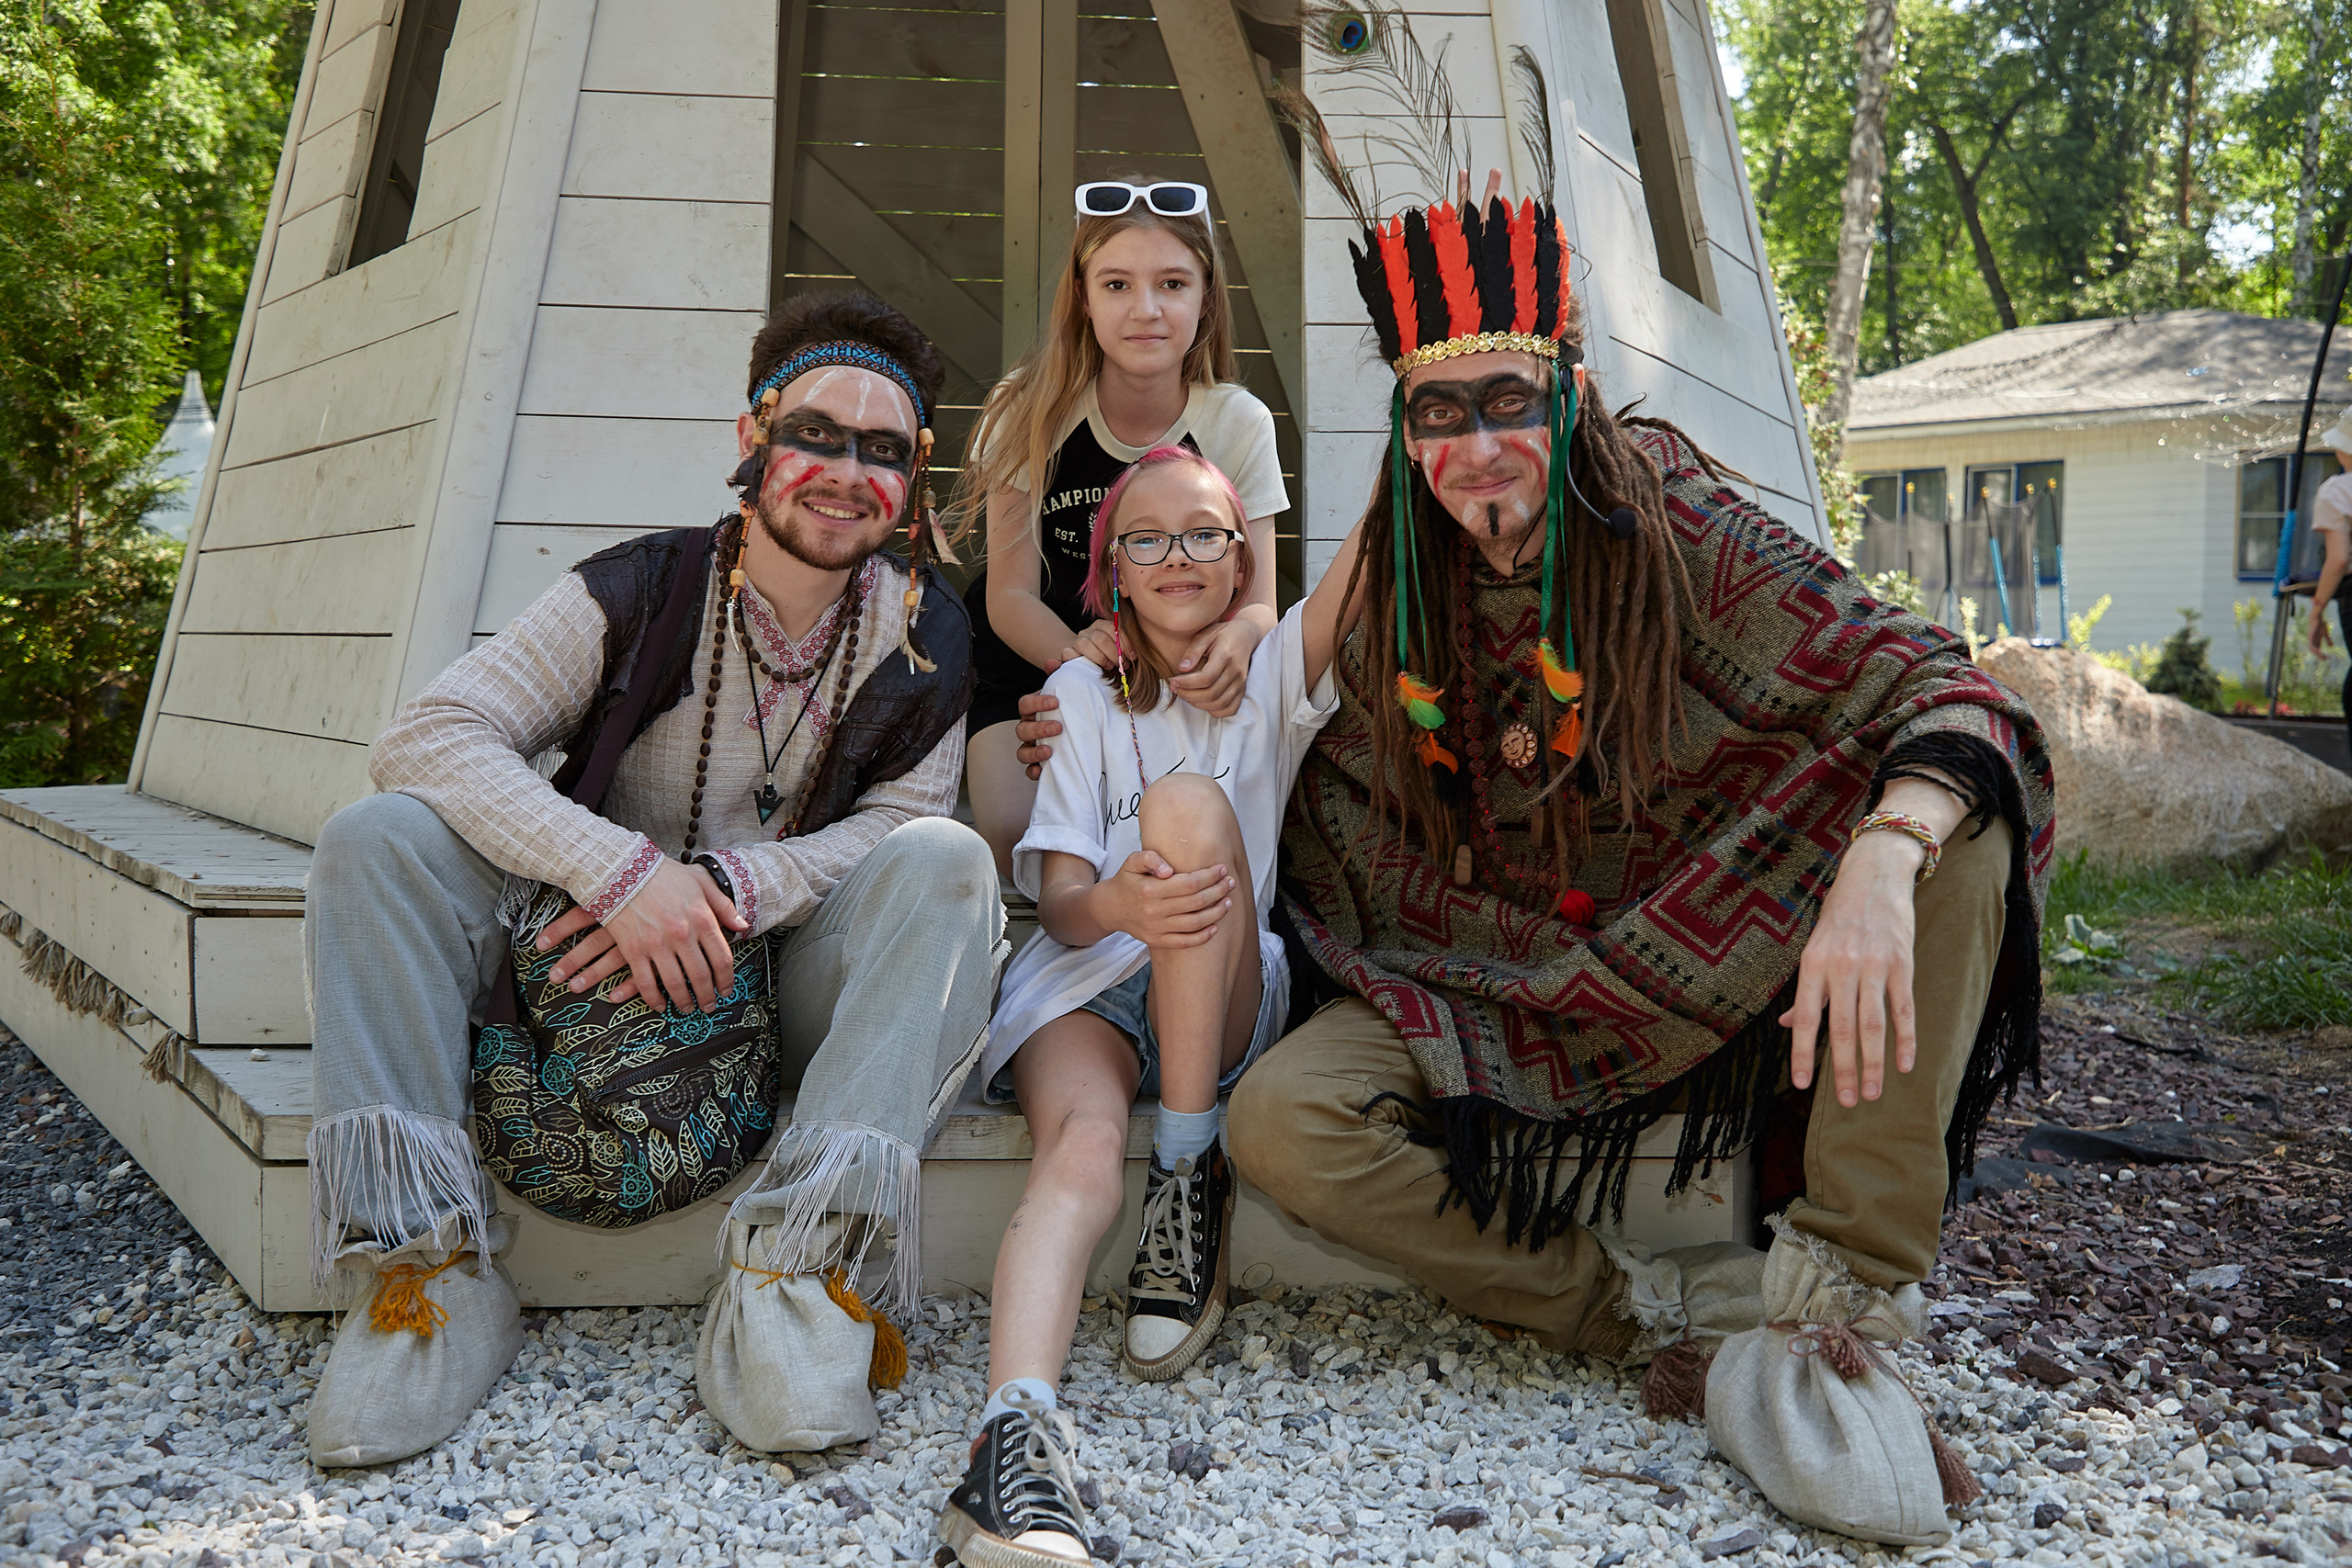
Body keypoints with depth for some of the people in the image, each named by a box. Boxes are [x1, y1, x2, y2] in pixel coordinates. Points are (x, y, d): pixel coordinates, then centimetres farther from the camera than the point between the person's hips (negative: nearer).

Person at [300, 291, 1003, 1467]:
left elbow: (897, 821, -8)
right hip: (597, 974, 0)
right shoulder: (638, 594, -6)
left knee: (945, 861, -26)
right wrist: (625, 870, -30)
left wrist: (726, 885, -27)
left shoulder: (923, 634, 0)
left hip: (793, 991, 1)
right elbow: (427, 736, -16)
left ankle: (804, 1259, -38)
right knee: (378, 836, -20)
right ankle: (427, 1261, -27)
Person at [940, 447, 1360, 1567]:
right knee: (1084, 1153, -34)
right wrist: (1119, 903, -26)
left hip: (1232, 1001, 0)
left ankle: (1190, 1180, -27)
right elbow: (1061, 901, -4)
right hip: (1085, 985, 0)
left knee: (1189, 800, -28)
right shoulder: (1083, 693, 10)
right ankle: (1016, 1433, -55)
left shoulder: (1275, 672, 12)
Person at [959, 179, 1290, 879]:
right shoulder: (1031, 413, -17)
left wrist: (1238, 635, -41)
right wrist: (1077, 651, -41)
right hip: (1032, 649, -1)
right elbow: (1010, 593, -16)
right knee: (1015, 834, -22)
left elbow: (1258, 600, -14)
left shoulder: (1239, 424, -13)